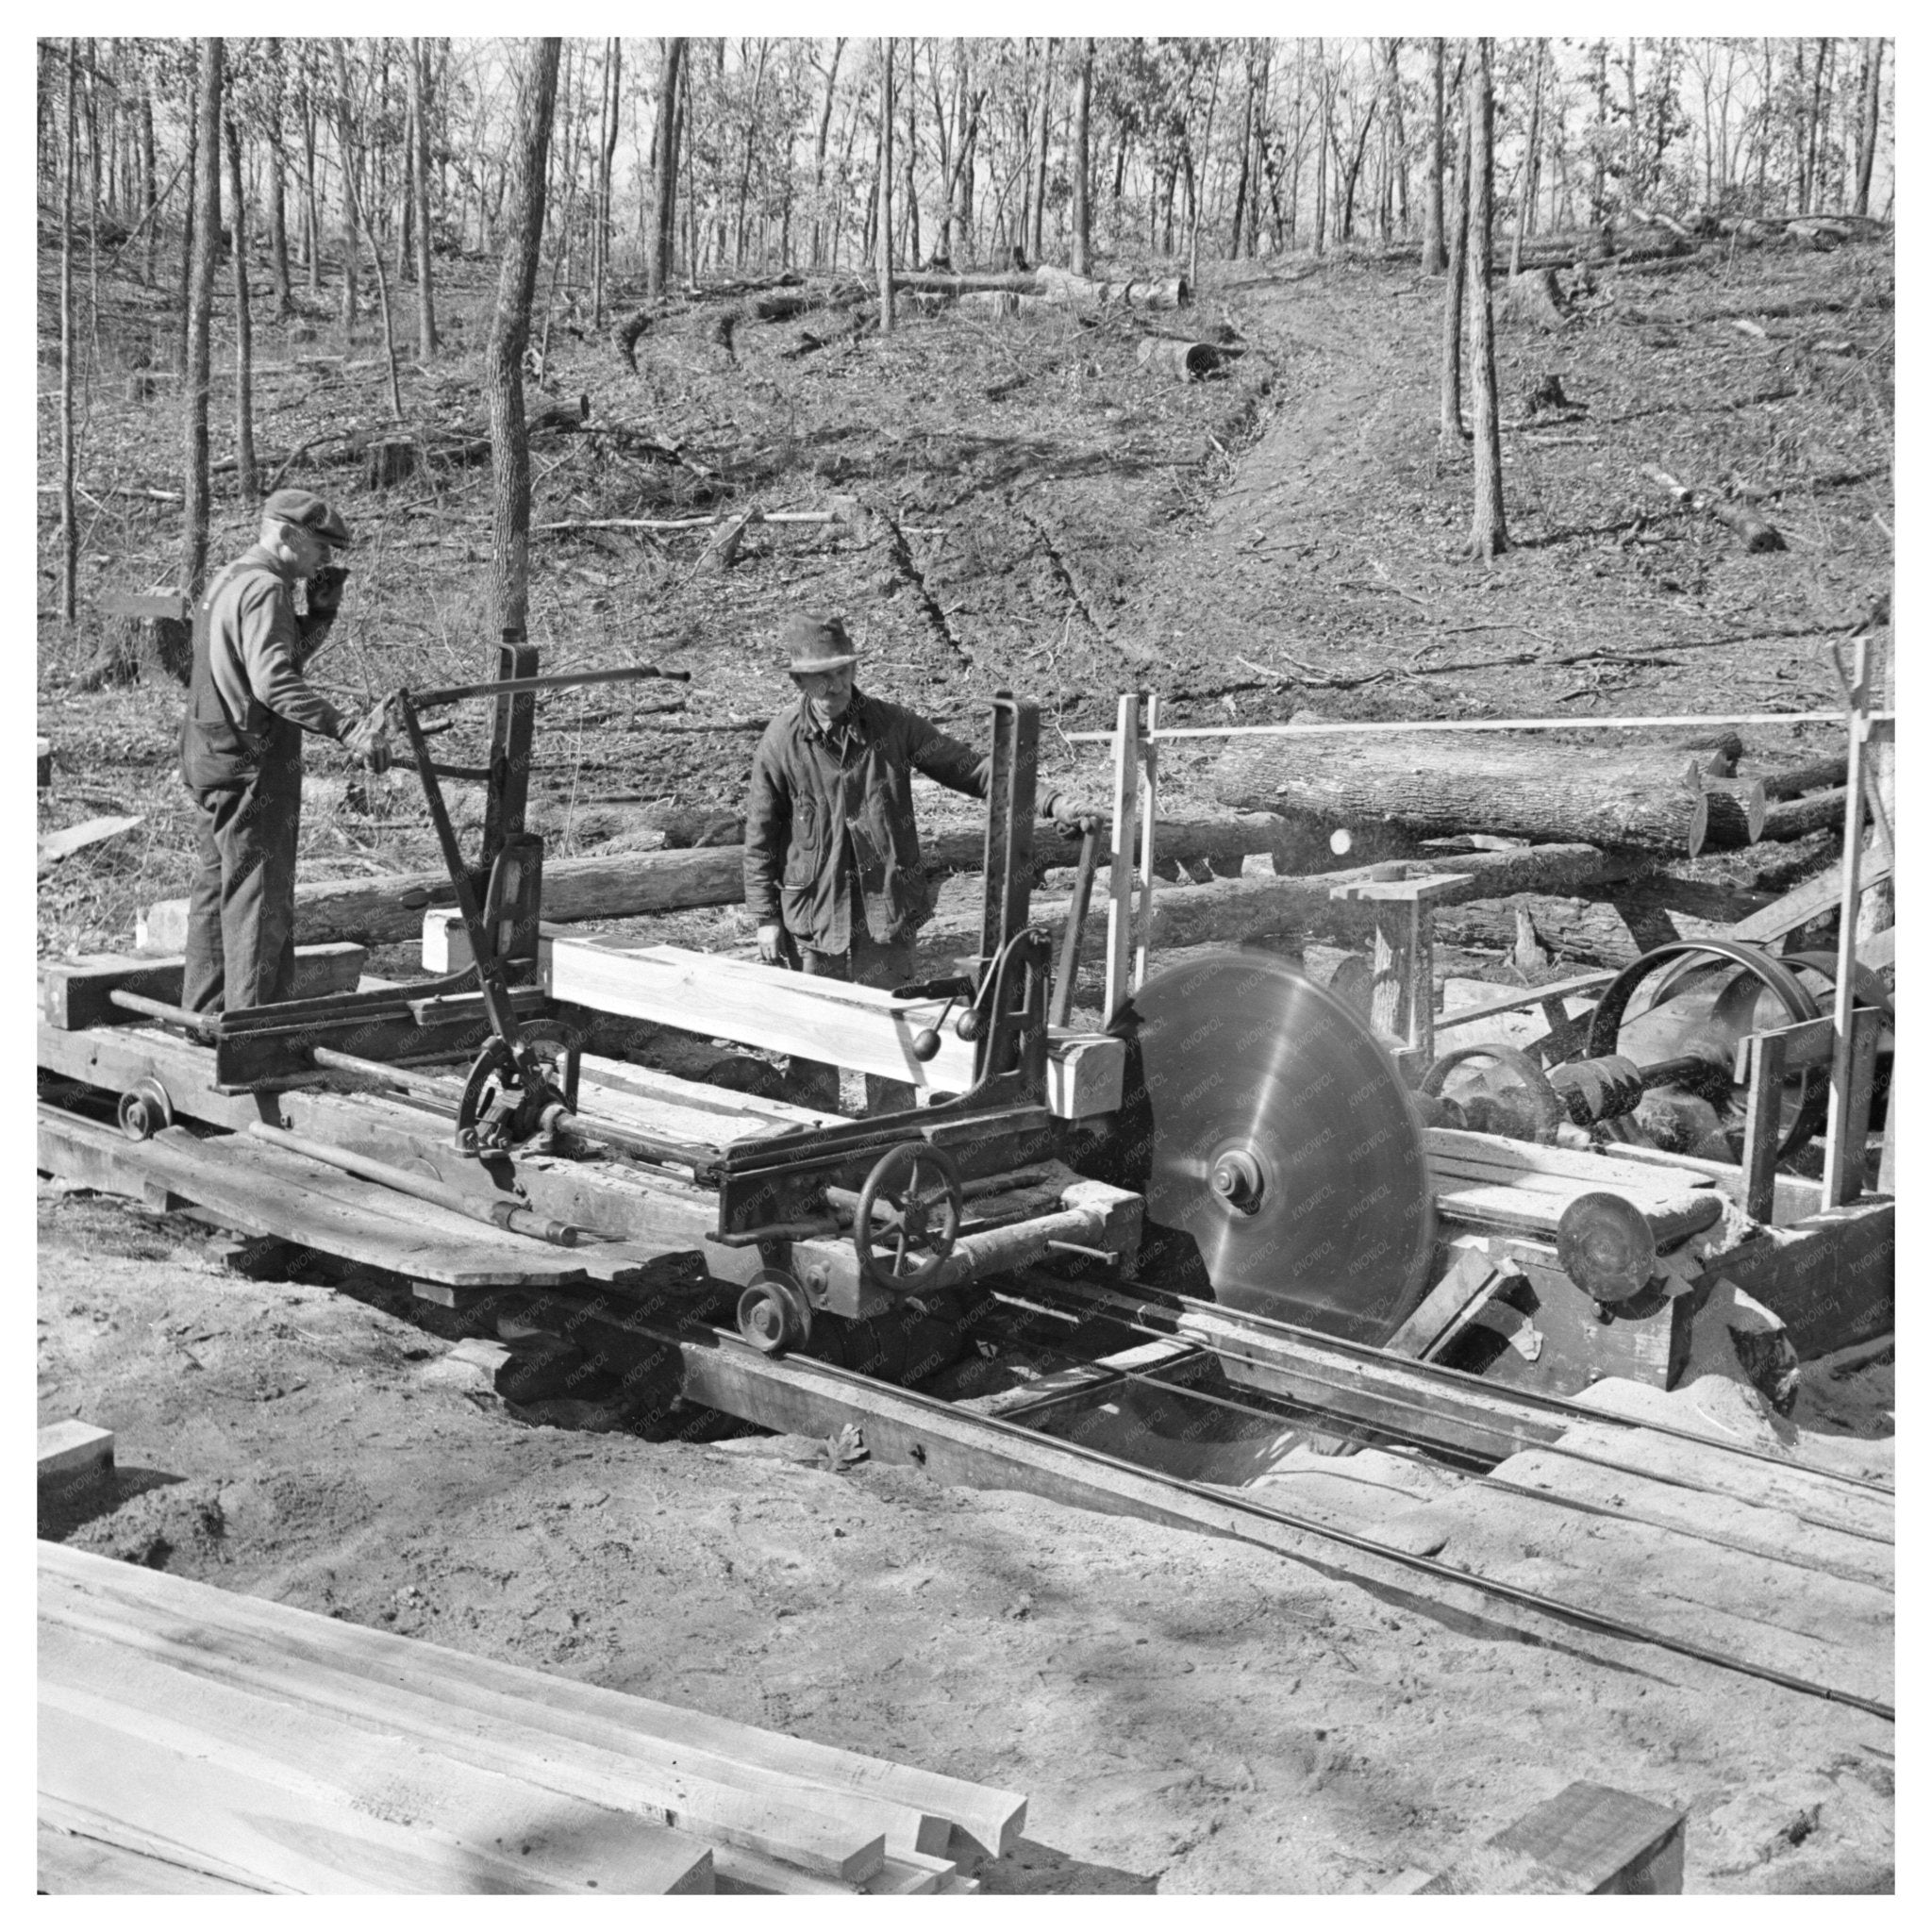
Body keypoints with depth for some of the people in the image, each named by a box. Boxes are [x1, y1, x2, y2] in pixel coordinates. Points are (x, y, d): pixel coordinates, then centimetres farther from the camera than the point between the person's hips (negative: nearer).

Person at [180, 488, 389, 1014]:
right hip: (252, 768, -10)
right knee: (259, 898, -7)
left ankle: (202, 1017, 23)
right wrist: (347, 730, -34)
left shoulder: (227, 581, 17)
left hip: (211, 763, 10)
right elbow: (274, 682, -28)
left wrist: (320, 613, 8)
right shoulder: (265, 589, -16)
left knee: (216, 890, 16)